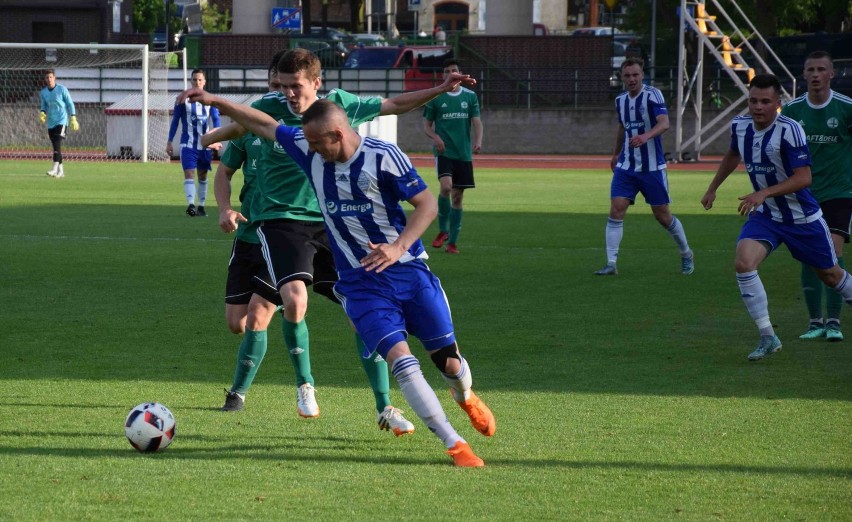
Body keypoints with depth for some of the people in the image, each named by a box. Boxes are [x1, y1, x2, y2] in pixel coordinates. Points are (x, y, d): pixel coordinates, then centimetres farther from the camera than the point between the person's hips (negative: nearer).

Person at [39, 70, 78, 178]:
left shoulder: (62, 89, -6)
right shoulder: (43, 92, 7)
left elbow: (70, 104, -2)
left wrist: (73, 118, -6)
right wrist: (42, 112, -4)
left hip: (61, 121, -5)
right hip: (51, 122, 5)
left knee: (57, 145, -18)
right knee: (55, 146, 7)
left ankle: (55, 169, -25)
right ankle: (60, 171, 14)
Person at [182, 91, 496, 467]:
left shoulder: (383, 156, -14)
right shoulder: (310, 150, -1)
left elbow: (427, 205, -11)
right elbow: (267, 126, 14)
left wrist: (399, 247, -24)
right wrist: (215, 101, 14)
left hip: (408, 269, -2)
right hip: (360, 282, 2)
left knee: (448, 360, 3)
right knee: (401, 361, -19)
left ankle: (466, 398, 41)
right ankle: (455, 446, -14)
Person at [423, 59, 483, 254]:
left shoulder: (470, 96, 8)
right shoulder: (435, 97, 3)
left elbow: (476, 122, 3)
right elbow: (426, 125, 7)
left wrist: (478, 140, -17)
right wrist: (435, 137, -14)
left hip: (464, 154, 2)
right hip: (443, 151, -2)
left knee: (457, 196, 3)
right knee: (446, 186, -24)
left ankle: (452, 241, 12)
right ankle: (442, 230, -5)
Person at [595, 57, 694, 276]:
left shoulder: (652, 95, -13)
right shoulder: (620, 100, 6)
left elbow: (664, 123, -29)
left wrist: (645, 136, -47)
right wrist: (616, 153, 35)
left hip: (652, 168, -5)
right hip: (626, 167, 5)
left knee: (663, 216, 5)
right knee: (616, 211, -11)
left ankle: (686, 255, 28)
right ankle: (611, 264, -9)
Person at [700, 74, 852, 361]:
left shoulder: (789, 130, -24)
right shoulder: (740, 125, -5)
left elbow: (804, 177, -26)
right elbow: (733, 155, 18)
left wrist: (764, 193, -35)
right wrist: (713, 188, 23)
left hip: (802, 216, -4)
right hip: (765, 216, 4)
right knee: (743, 263, -22)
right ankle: (767, 337, -15)